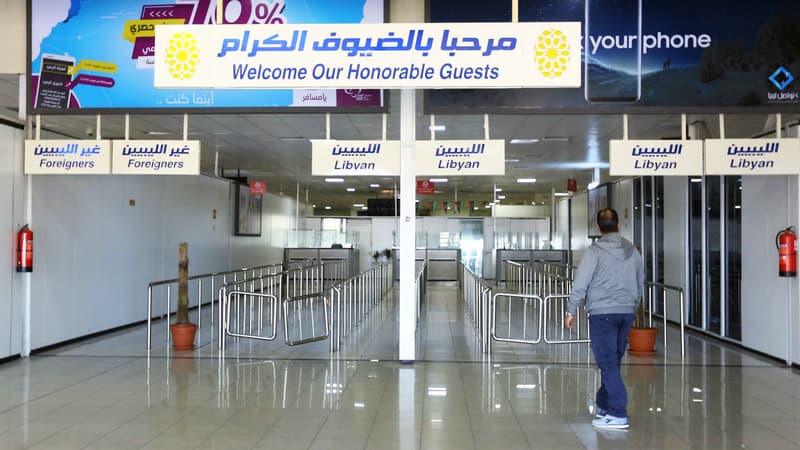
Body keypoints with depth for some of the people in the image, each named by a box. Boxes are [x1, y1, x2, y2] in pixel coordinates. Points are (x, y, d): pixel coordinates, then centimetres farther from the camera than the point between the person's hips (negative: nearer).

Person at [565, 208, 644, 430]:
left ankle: (618, 414, -4)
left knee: (608, 363, -3)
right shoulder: (633, 251, 9)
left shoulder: (594, 251, -8)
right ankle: (603, 405, 28)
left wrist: (571, 311, -1)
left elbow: (580, 283, -10)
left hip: (602, 313, -6)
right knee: (613, 362, 16)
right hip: (626, 313, 6)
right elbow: (640, 283, 17)